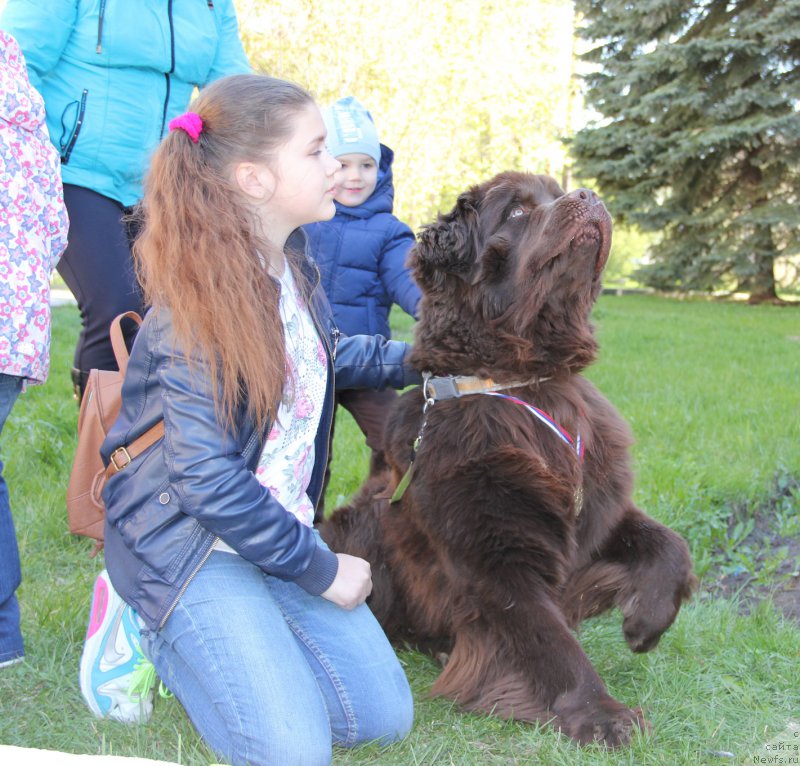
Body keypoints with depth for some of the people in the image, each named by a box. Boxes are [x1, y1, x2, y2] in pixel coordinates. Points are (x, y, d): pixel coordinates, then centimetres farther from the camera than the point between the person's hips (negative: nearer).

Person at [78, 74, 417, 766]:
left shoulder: (292, 264, 3)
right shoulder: (195, 307, -23)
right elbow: (205, 477, -25)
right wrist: (321, 569, -18)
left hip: (279, 524, 8)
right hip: (189, 542, -8)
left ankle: (200, 632, 13)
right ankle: (143, 625, 5)